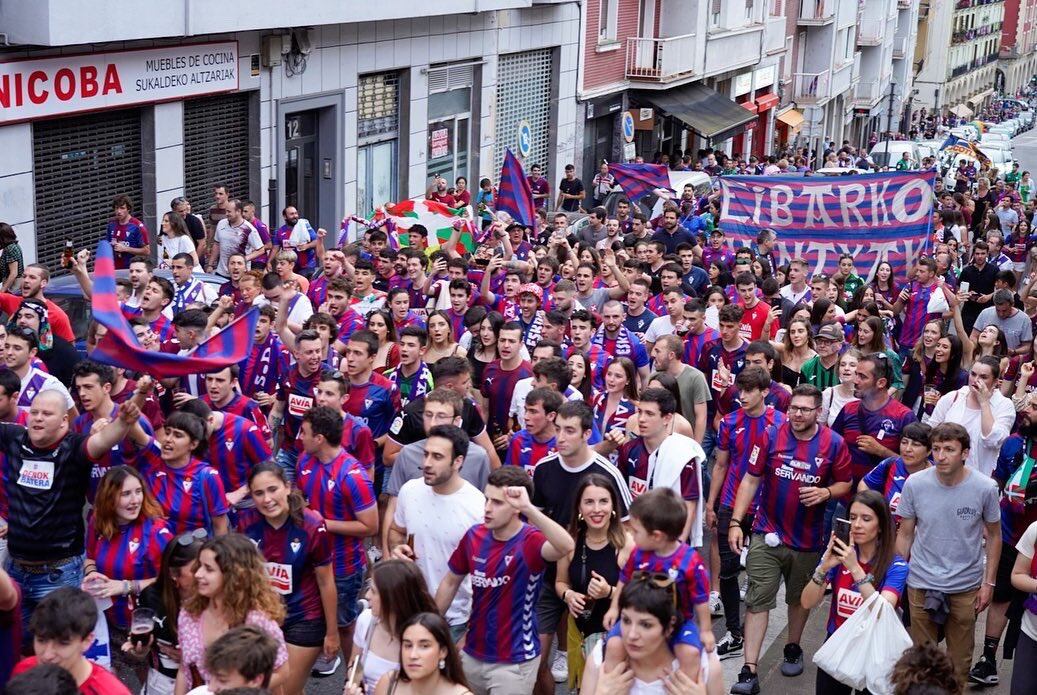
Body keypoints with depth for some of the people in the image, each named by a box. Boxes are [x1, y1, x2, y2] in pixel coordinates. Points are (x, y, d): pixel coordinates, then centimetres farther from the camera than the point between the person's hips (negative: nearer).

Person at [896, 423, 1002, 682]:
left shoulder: (985, 488, -12)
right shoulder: (915, 484, -11)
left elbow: (994, 536, 2)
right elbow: (905, 535, 1)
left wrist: (988, 583, 0)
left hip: (966, 586, 0)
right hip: (921, 584, 0)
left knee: (960, 660, 11)